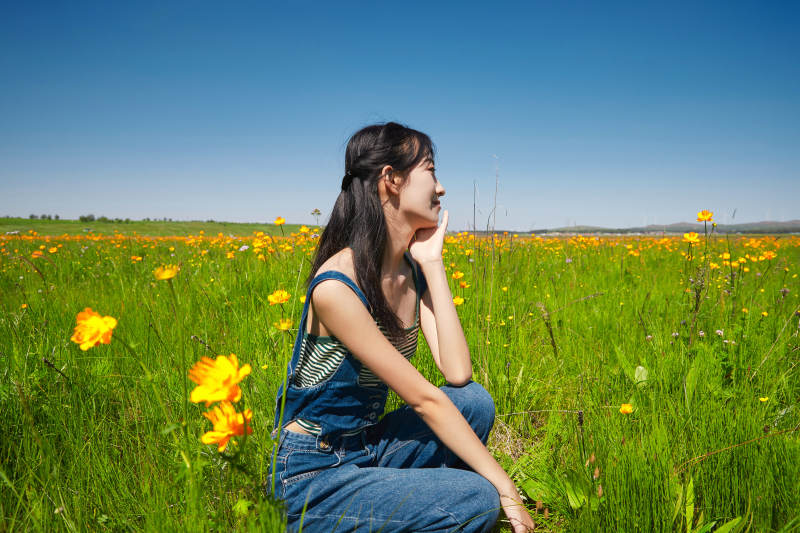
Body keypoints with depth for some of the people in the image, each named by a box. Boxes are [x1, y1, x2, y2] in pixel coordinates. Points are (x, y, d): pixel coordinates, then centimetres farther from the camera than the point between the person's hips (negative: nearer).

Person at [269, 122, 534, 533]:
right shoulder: (336, 286, -26)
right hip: (314, 476, -7)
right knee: (479, 500, -21)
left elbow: (457, 374, -15)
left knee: (476, 402, -13)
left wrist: (432, 263, -15)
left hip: (368, 447, 8)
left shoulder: (414, 271, -1)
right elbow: (423, 399, -24)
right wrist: (505, 488, -19)